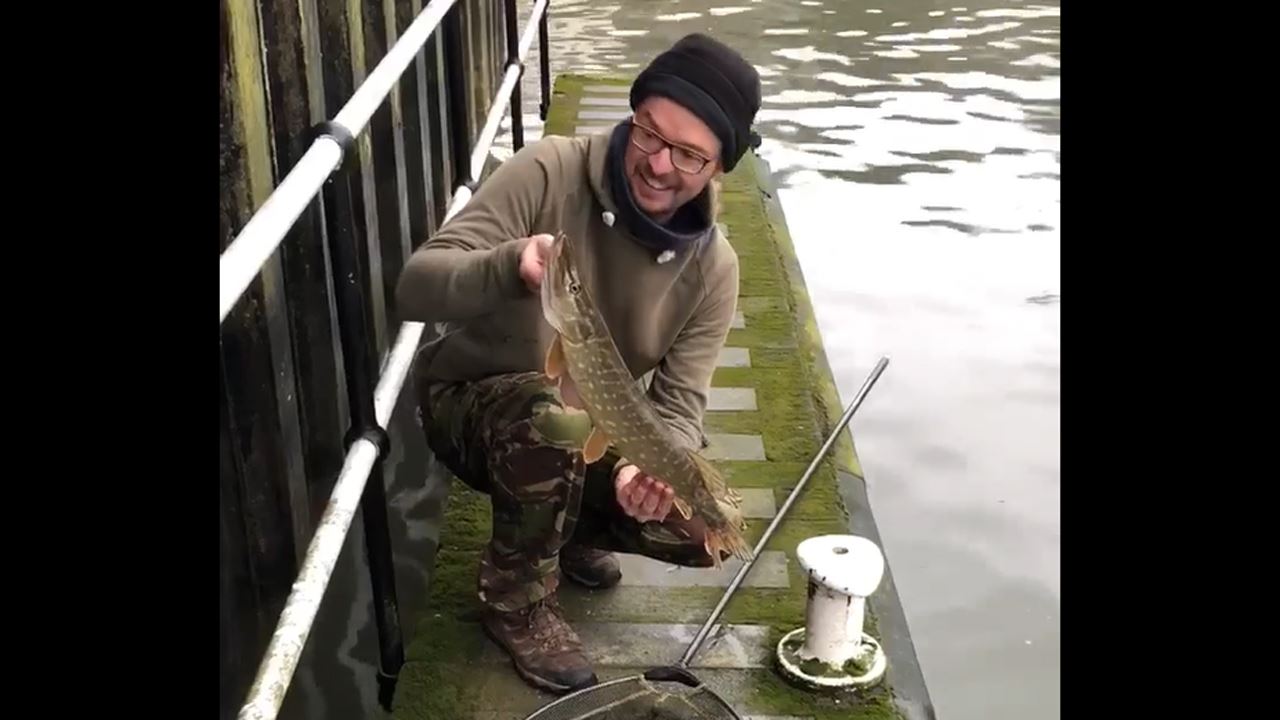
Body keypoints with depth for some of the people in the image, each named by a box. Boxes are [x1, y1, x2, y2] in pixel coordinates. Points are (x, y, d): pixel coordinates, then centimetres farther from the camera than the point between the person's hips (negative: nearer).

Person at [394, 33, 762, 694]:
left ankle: (573, 528, 17)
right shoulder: (550, 173, -24)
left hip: (589, 434, 4)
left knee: (701, 526, -15)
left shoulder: (711, 267, -12)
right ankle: (515, 601, -10)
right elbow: (416, 287, -29)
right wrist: (513, 265, -50)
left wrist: (648, 467, -37)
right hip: (468, 405, -3)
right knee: (552, 415, -38)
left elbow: (677, 406, -13)